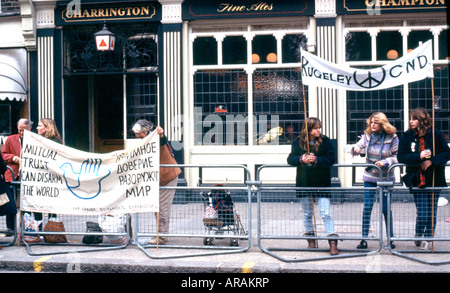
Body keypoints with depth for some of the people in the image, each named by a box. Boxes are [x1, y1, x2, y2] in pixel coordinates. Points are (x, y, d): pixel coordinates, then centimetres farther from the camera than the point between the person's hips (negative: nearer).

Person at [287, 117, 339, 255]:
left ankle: (333, 242, -7)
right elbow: (290, 159, -1)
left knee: (326, 213, -9)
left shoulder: (325, 141, -2)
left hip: (322, 182, -2)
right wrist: (302, 160, -20)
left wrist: (316, 160, -21)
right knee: (307, 214, 12)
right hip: (304, 182, 3)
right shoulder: (298, 142, 2)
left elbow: (331, 158, -9)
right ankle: (311, 240, 26)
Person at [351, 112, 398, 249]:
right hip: (370, 177, 2)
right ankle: (364, 239, 4)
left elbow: (397, 157, -5)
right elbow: (359, 146, 9)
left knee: (386, 208, 3)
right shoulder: (367, 135, 1)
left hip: (386, 177, -2)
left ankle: (390, 238, 16)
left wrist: (385, 162, -20)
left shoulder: (392, 138, -7)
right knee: (367, 207, -2)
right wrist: (355, 149, -14)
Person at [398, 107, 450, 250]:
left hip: (434, 180, 1)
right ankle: (418, 237, 14)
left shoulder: (436, 135, 2)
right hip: (417, 181, -1)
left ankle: (427, 238, 21)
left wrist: (432, 161, -13)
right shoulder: (406, 136, 3)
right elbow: (401, 157, -4)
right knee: (422, 214, -7)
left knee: (432, 213, 5)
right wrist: (419, 157, -18)